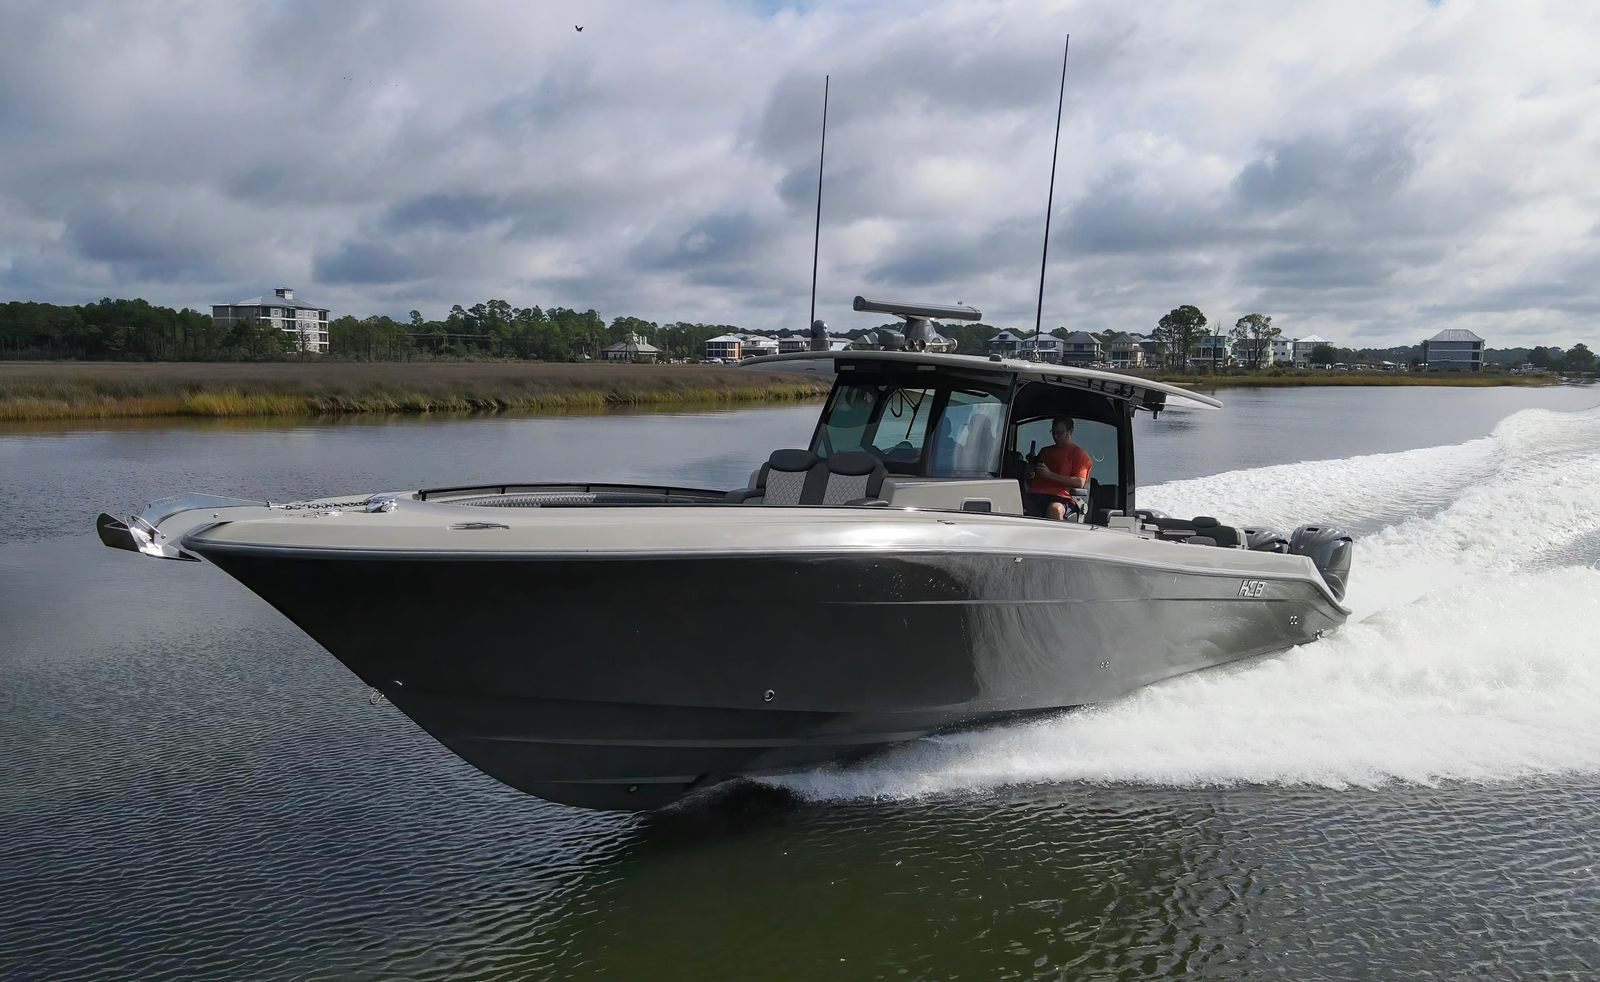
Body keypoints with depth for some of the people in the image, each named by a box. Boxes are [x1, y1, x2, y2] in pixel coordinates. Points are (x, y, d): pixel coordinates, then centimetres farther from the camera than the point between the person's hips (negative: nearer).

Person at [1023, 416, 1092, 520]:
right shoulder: (1045, 451, 34)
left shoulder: (1078, 453, 16)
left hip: (1059, 497, -4)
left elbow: (1080, 482, 0)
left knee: (1055, 509, -41)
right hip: (1034, 495, 4)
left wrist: (1050, 475, -5)